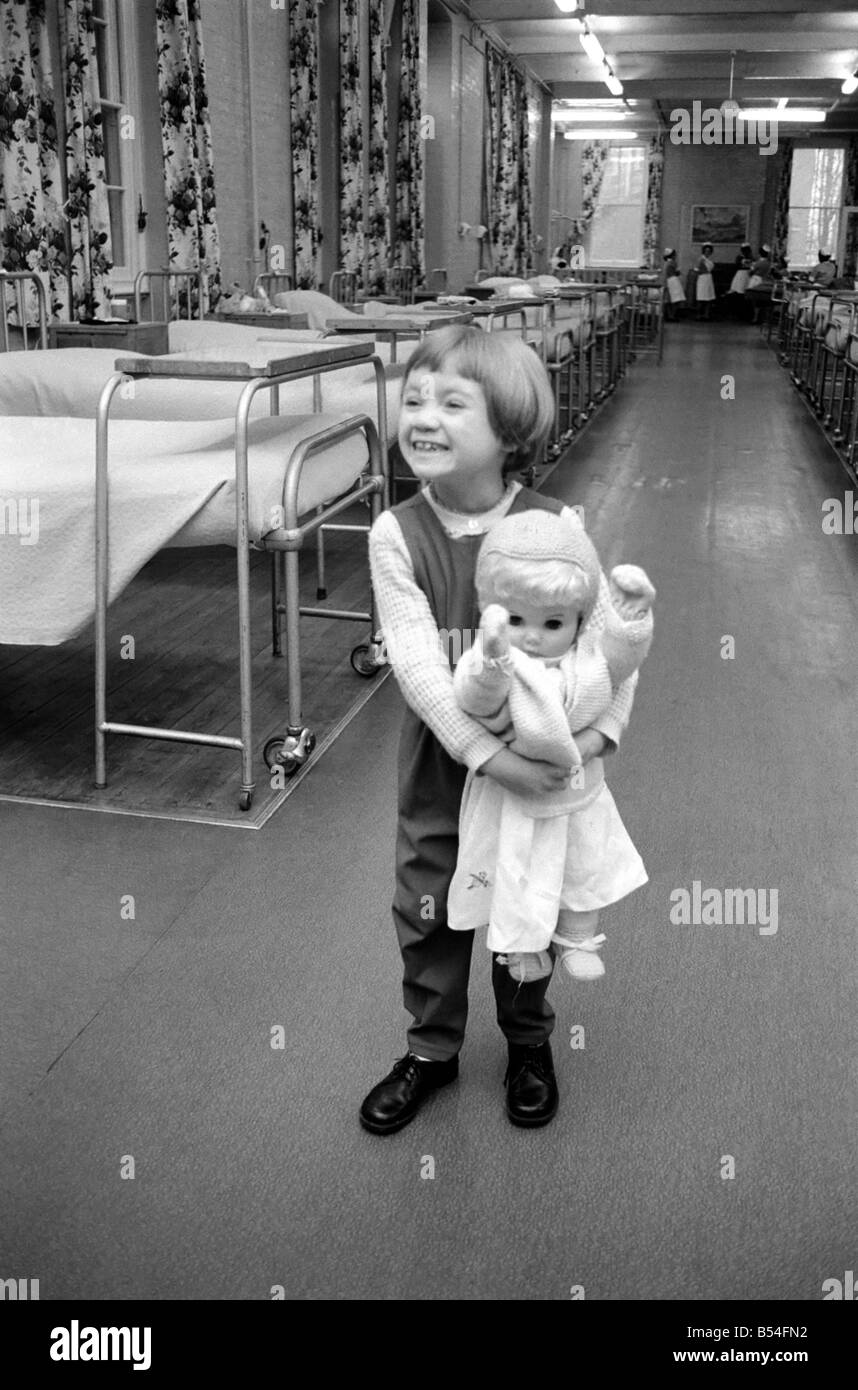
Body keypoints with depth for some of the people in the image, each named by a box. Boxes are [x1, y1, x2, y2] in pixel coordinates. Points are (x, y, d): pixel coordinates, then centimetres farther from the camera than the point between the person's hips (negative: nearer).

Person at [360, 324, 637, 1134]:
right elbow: (417, 662, -20)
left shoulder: (552, 526, -14)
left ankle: (528, 1042, 42)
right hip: (442, 757, 1)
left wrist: (601, 729, -22)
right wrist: (489, 754, -27)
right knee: (428, 908, 14)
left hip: (540, 762, 0)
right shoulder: (397, 535, -15)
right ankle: (432, 1048, 38)